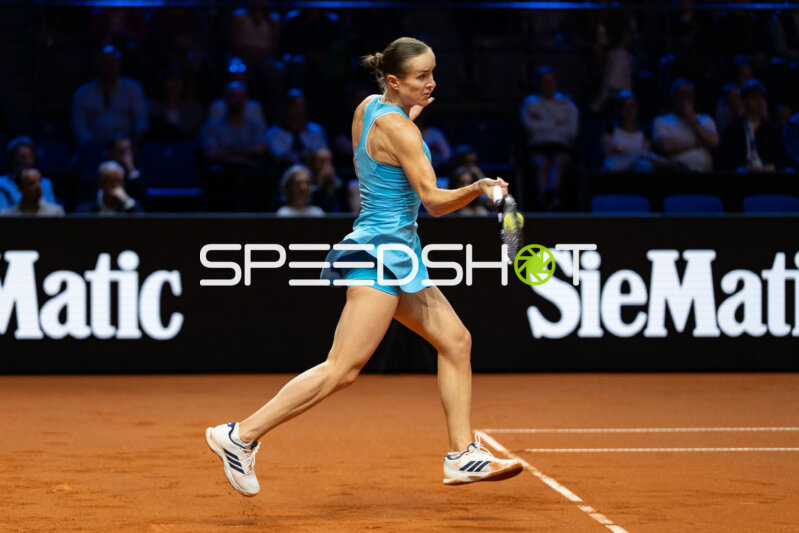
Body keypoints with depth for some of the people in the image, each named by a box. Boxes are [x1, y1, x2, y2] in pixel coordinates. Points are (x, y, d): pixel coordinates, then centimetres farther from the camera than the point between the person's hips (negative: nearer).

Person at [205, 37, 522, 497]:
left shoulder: (369, 107, 8)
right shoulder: (397, 128, -17)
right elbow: (435, 200, -20)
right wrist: (476, 189, -33)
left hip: (398, 253, 10)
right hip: (382, 251, -10)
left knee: (456, 341, 10)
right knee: (343, 369, -13)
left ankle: (463, 455, 12)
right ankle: (241, 436, -11)